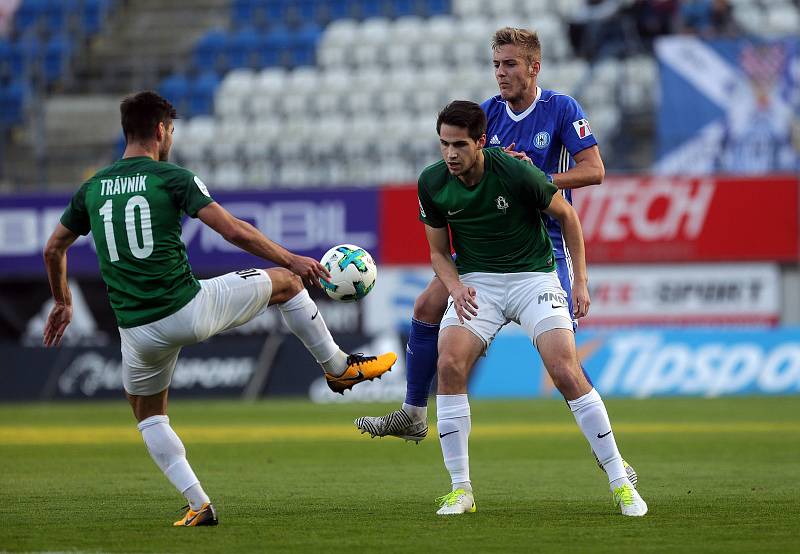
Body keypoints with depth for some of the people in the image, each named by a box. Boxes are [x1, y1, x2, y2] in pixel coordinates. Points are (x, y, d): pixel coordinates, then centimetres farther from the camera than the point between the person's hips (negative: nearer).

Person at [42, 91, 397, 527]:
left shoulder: (92, 189, 8)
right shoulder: (172, 179, -6)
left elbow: (53, 249, 19)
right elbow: (235, 232, -10)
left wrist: (62, 303, 35)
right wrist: (291, 260, 3)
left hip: (137, 330, 4)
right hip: (188, 308, -3)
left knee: (147, 413, 26)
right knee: (285, 281, 19)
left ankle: (198, 504, 12)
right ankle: (339, 368, 32)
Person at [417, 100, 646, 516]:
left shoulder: (517, 173, -18)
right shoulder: (432, 184, -7)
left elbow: (567, 216, -1)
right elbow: (438, 251, 6)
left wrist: (580, 280, -3)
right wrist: (455, 286, -14)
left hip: (532, 276, -3)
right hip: (476, 282, 3)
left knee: (566, 371, -19)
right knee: (449, 364, -22)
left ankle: (620, 483, -6)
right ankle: (460, 489, -12)